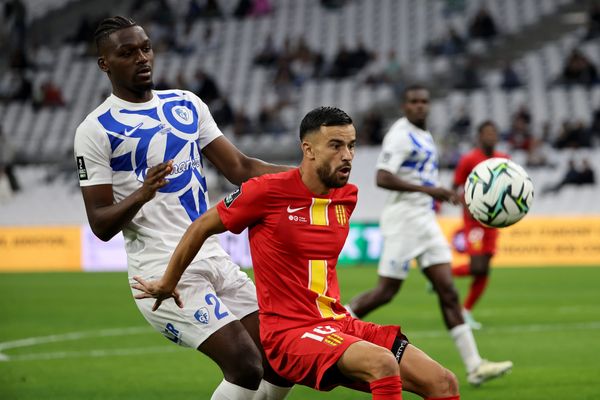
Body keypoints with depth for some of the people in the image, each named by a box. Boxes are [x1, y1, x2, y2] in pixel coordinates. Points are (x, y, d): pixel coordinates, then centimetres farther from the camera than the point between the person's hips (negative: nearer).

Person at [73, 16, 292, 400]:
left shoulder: (187, 105, 13)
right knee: (246, 368, -17)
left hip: (214, 259, 7)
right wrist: (141, 195, -27)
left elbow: (239, 168, 10)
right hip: (165, 274, -7)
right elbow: (101, 225, -7)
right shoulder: (95, 130, -5)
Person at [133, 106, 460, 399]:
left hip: (340, 325, 7)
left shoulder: (347, 196, 8)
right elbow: (201, 227, 2)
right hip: (289, 331, -7)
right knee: (383, 363, -34)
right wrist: (167, 284, 13)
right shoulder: (270, 191, -10)